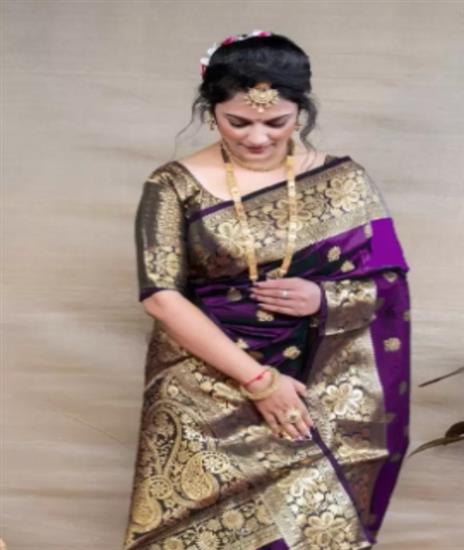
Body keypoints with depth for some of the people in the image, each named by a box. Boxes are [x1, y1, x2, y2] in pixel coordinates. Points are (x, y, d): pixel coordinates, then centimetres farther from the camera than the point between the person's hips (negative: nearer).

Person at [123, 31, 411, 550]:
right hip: (208, 374, -2)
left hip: (323, 380, 2)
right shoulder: (175, 187, -3)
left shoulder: (343, 180, 2)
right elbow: (162, 297, -10)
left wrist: (322, 299, -16)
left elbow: (390, 287, 6)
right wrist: (257, 379, -17)